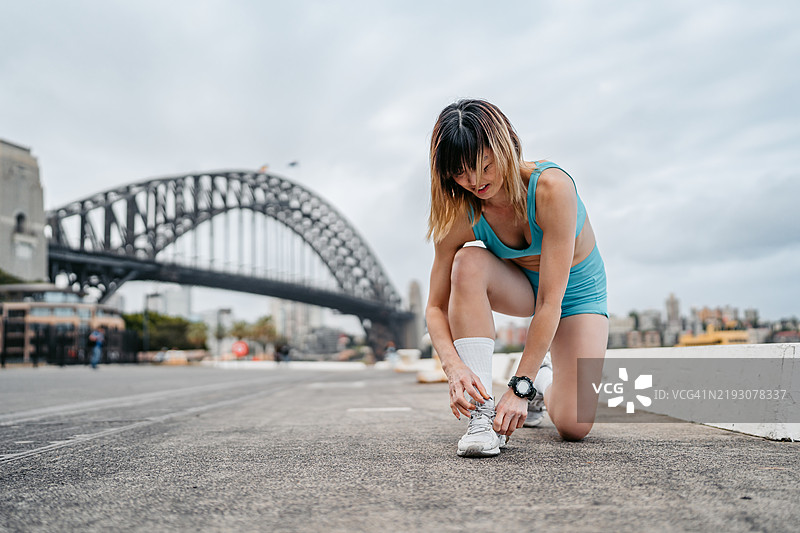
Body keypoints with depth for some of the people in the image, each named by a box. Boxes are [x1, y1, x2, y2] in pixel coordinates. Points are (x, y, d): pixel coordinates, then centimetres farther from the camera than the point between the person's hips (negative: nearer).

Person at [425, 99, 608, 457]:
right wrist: (453, 366, -38)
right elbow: (436, 307, -18)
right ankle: (482, 409, -27)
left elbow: (551, 300, -35)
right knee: (468, 263, -34)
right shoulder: (460, 216, -22)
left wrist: (520, 387, -37)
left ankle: (545, 381, 20)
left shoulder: (552, 188, -34)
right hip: (520, 286, 3)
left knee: (574, 427, -17)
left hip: (575, 289, -2)